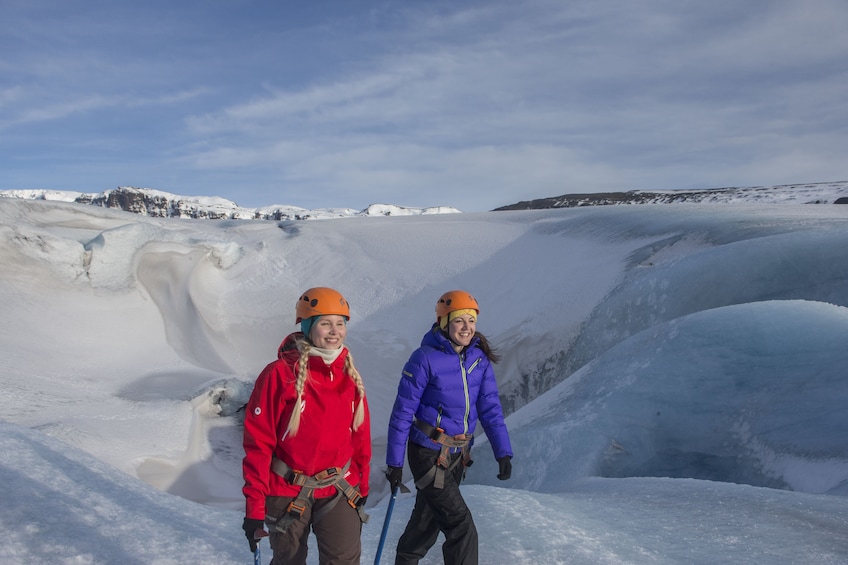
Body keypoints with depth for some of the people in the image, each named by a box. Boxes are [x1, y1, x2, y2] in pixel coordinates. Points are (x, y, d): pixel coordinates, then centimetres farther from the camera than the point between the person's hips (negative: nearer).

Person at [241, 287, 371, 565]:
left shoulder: (349, 375, 0)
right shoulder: (280, 374, -15)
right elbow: (258, 442, -13)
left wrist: (361, 486, 14)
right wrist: (254, 506, -12)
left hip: (339, 490, 3)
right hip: (288, 492, -3)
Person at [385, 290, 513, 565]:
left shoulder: (479, 359, -1)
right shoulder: (425, 359, -17)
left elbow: (490, 408, -1)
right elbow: (402, 412, -13)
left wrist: (503, 452, -12)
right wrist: (394, 463, -10)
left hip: (458, 454, 6)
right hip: (429, 453, -6)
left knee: (428, 518, 22)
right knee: (461, 527, -8)